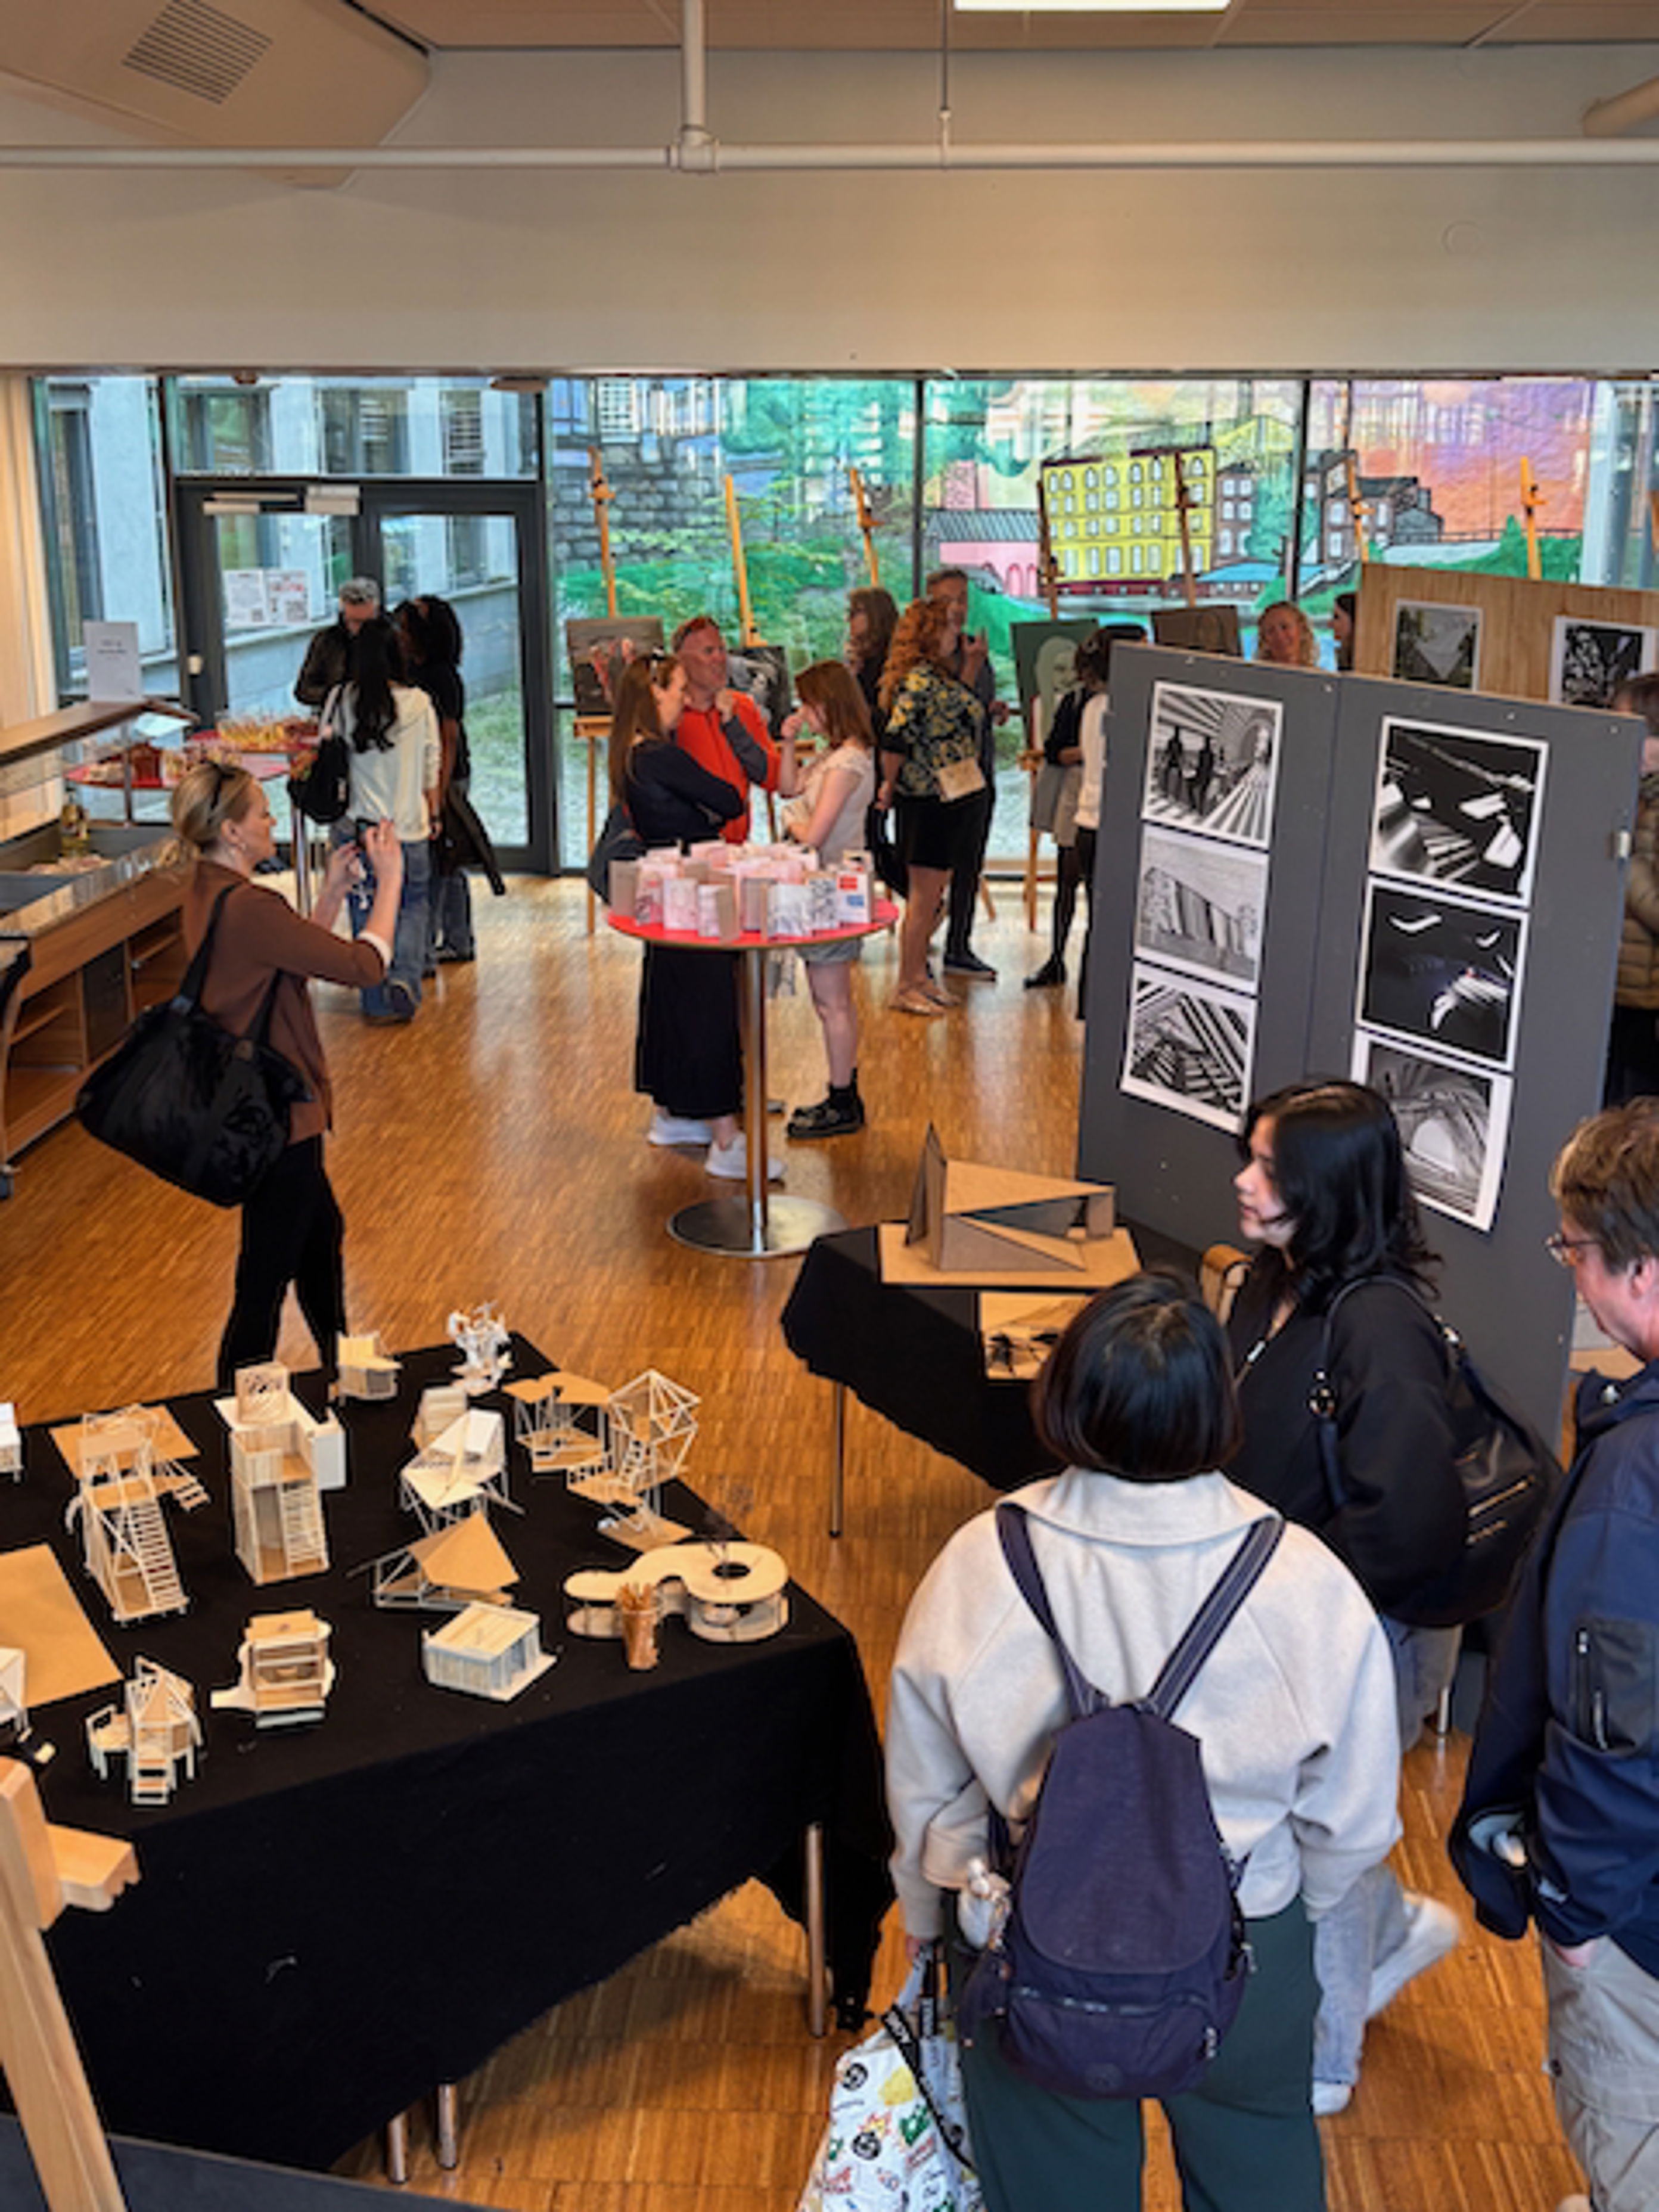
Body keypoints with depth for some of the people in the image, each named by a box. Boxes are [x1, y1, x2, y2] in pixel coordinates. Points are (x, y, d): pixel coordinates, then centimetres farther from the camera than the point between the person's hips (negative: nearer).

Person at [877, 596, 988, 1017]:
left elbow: (960, 712, 21)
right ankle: (907, 987, 6)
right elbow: (895, 738, -23)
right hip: (930, 803, -10)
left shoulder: (936, 676, 13)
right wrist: (890, 785, -13)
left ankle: (919, 975, 25)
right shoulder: (920, 679, -18)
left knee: (932, 896, 16)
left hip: (949, 800, 10)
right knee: (923, 898, -3)